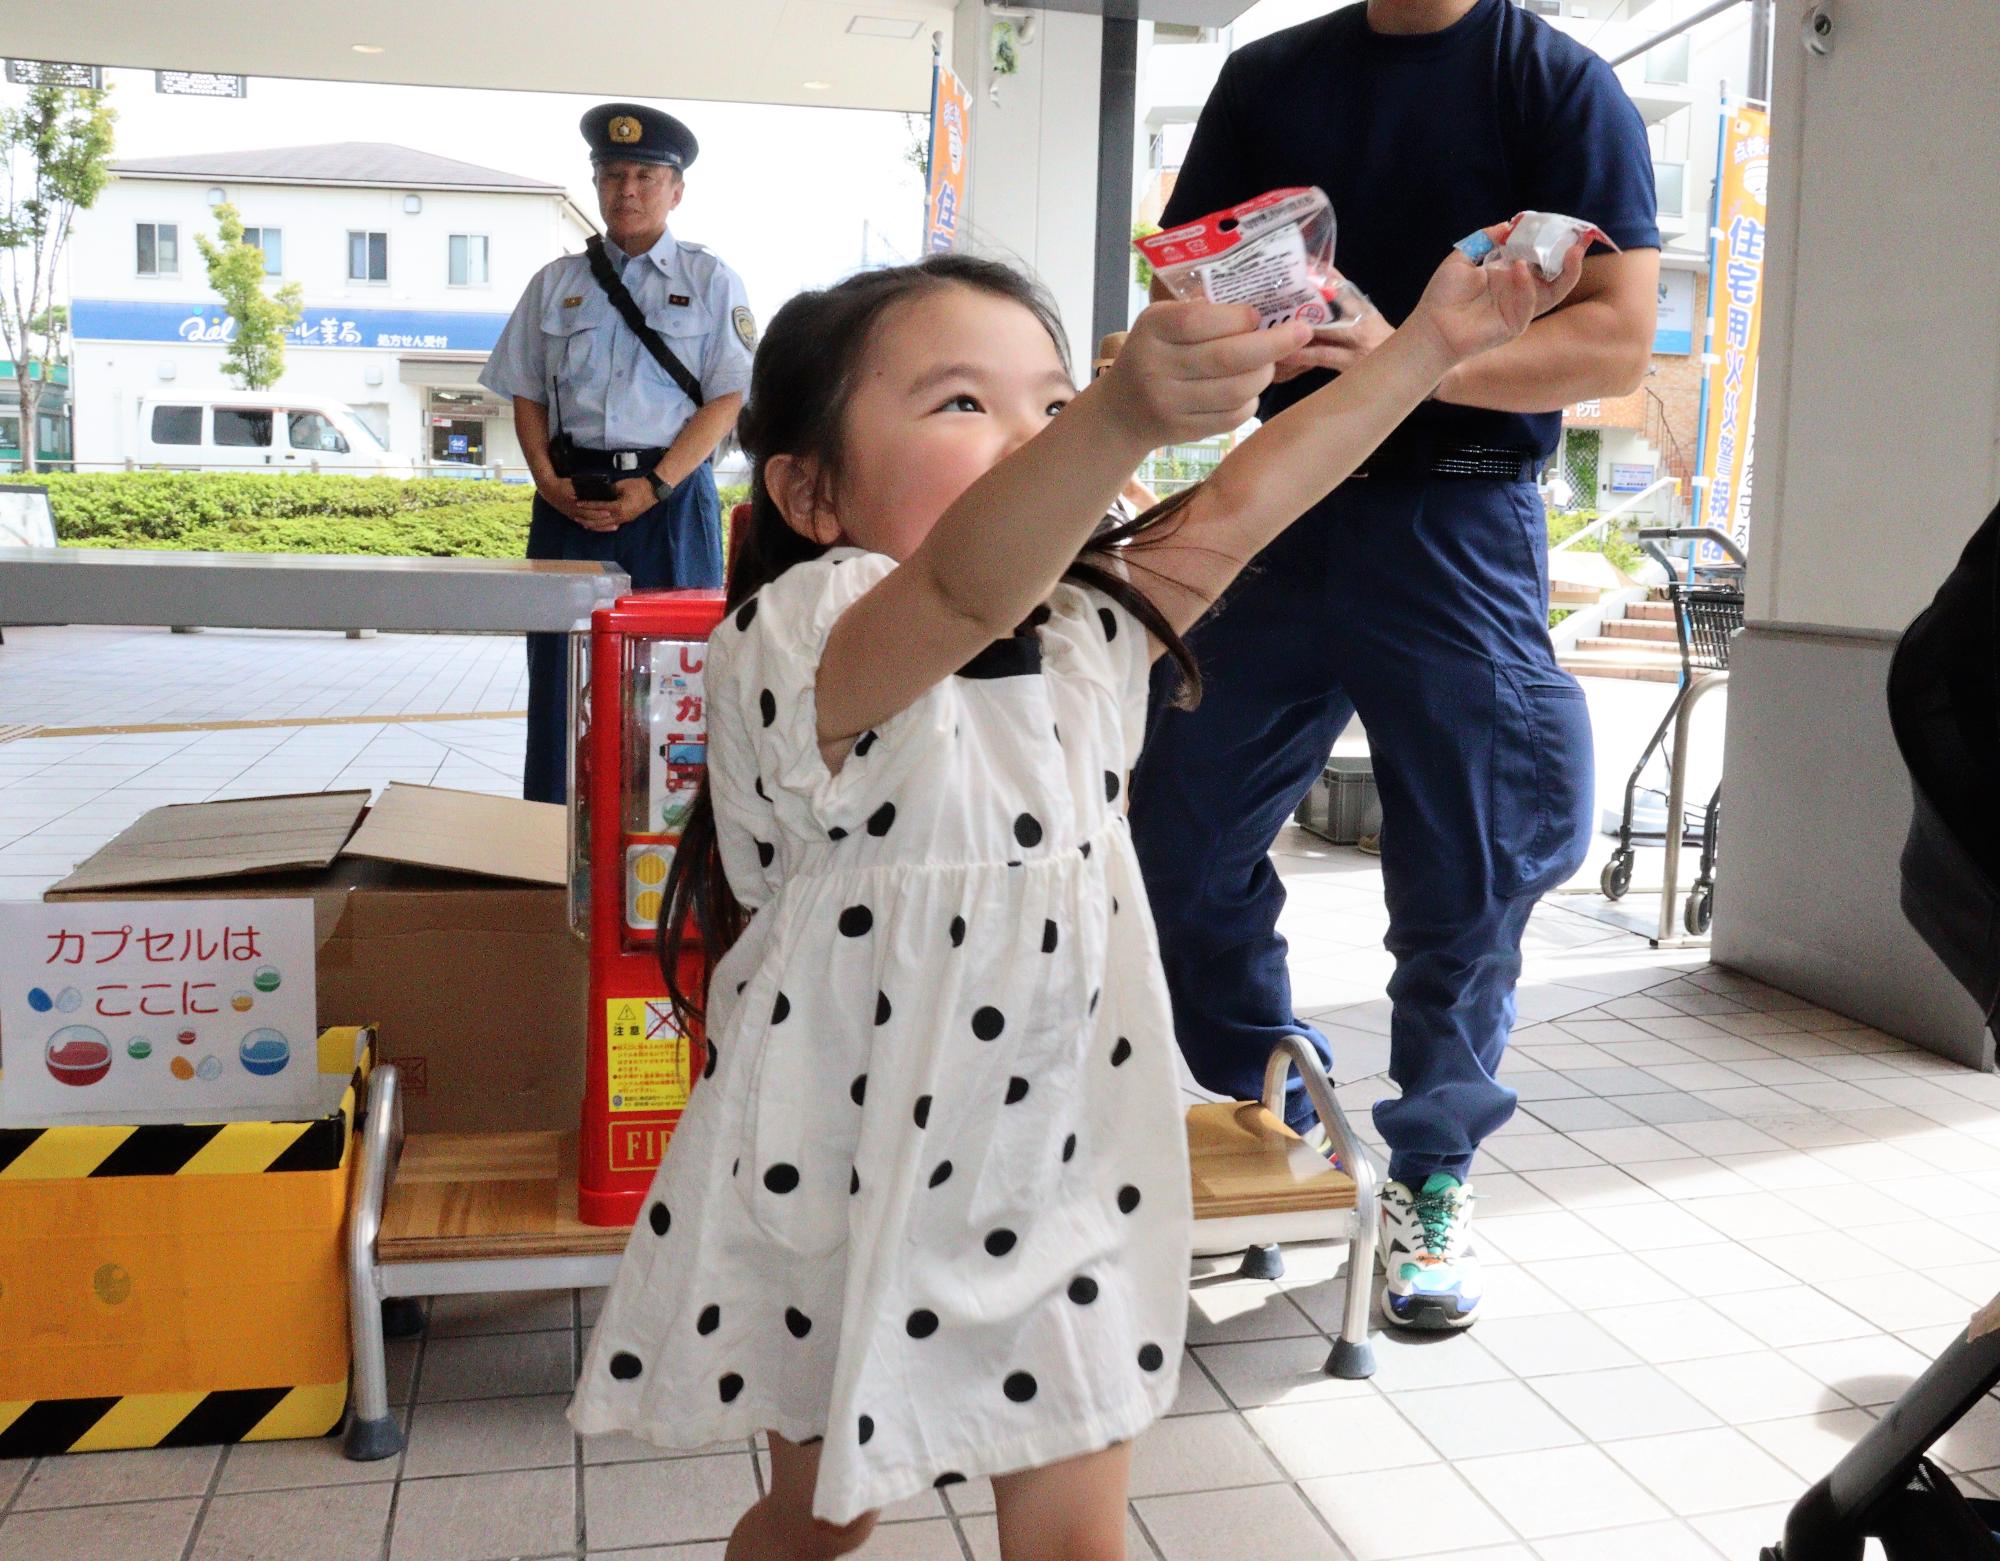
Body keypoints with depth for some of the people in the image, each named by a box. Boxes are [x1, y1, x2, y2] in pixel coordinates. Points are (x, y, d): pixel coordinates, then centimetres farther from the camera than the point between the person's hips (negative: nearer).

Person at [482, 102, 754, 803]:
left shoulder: (710, 281, 7)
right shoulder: (556, 283, 16)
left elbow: (726, 400, -2)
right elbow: (527, 395, 14)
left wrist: (652, 488, -13)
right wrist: (548, 480, -5)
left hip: (670, 495, -2)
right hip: (569, 497, 3)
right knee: (560, 671, 2)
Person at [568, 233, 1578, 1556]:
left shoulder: (1083, 640, -2)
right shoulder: (806, 645, -24)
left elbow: (1237, 511, 0)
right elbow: (962, 586, -44)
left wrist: (1431, 344, -3)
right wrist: (1127, 418, -60)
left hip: (1062, 1195, 5)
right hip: (850, 1208, -4)